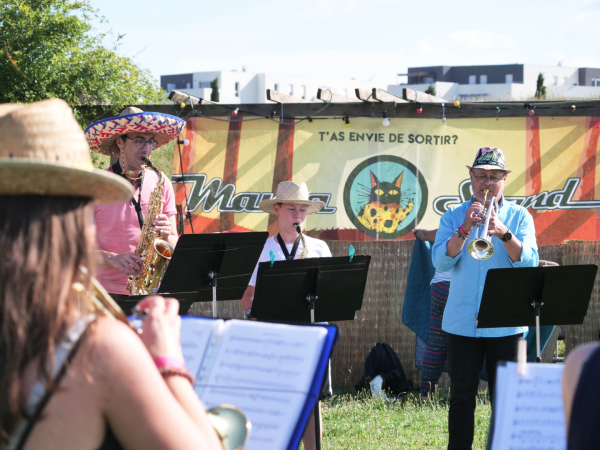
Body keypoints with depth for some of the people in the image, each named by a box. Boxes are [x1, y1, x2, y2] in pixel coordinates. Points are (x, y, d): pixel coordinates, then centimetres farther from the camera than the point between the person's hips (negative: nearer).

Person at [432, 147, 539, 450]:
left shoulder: (519, 217, 6)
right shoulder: (454, 217, 7)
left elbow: (529, 262, -8)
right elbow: (441, 261, -7)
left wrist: (504, 233, -23)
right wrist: (465, 229, -20)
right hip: (462, 322, 1)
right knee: (461, 397, 3)